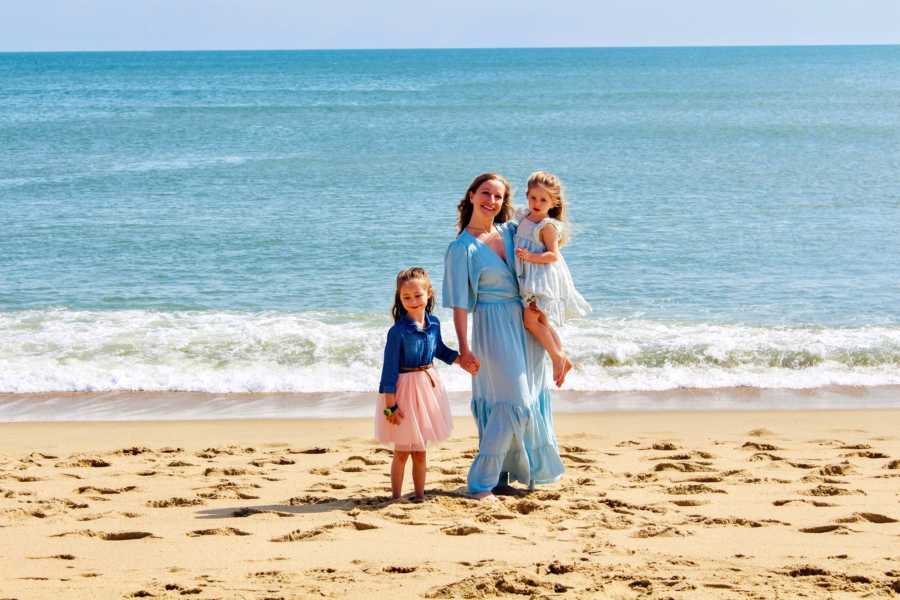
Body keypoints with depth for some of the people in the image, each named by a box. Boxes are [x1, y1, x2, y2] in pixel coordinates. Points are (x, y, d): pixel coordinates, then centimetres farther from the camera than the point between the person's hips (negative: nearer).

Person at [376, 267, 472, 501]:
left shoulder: (433, 323, -2)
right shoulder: (398, 331, -19)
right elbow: (390, 369, -17)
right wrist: (390, 405, -17)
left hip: (427, 388, 5)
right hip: (405, 390, -5)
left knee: (419, 451, 15)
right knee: (402, 453, 3)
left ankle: (420, 496, 24)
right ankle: (395, 498, 14)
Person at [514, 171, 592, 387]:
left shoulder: (547, 225, -15)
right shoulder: (524, 217, 10)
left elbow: (553, 255, -20)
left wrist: (530, 257, -28)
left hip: (543, 278, -9)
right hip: (529, 278, 9)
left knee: (530, 319, -13)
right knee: (542, 321, 12)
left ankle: (557, 356, -2)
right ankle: (563, 359, 19)